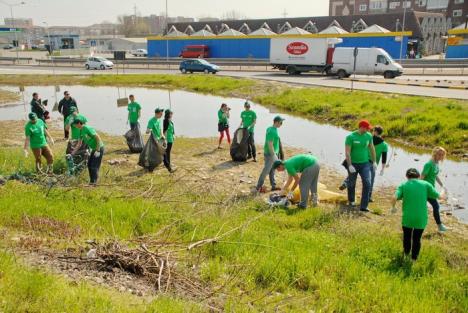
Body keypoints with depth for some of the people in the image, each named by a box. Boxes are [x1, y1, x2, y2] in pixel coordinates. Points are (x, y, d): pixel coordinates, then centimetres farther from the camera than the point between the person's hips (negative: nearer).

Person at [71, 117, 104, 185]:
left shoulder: (87, 128, -19)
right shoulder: (81, 131, 8)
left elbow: (98, 137, -23)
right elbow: (79, 144, 16)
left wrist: (97, 150, -23)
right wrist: (73, 153, 13)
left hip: (99, 148, -9)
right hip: (94, 149, 9)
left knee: (94, 166, -8)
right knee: (89, 165, 11)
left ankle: (94, 182, -1)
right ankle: (91, 181, 20)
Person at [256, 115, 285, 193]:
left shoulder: (271, 129, 8)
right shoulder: (272, 131, -22)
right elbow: (270, 144, -25)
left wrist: (276, 154, 22)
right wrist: (274, 155, -22)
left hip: (273, 153, 10)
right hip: (270, 154, -10)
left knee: (272, 170, 16)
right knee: (266, 170, -2)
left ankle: (273, 186, 24)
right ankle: (259, 187, 6)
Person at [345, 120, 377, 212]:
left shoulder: (368, 136, -2)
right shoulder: (350, 137, -16)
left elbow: (372, 149, 10)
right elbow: (347, 152, -18)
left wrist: (374, 162, 13)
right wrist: (350, 166, -23)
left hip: (365, 164, 3)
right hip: (353, 164, -2)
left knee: (367, 183, -13)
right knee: (351, 184, 15)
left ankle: (363, 206, -8)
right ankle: (351, 201, 42)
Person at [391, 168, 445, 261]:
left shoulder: (403, 185, -1)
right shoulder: (425, 184, 0)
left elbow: (394, 198, -16)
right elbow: (439, 196, 5)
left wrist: (393, 207, 4)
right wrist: (443, 195, 29)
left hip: (407, 218, 0)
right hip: (421, 218, 0)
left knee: (407, 237, 24)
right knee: (417, 239, 17)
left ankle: (406, 254, 44)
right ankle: (414, 259, 27)